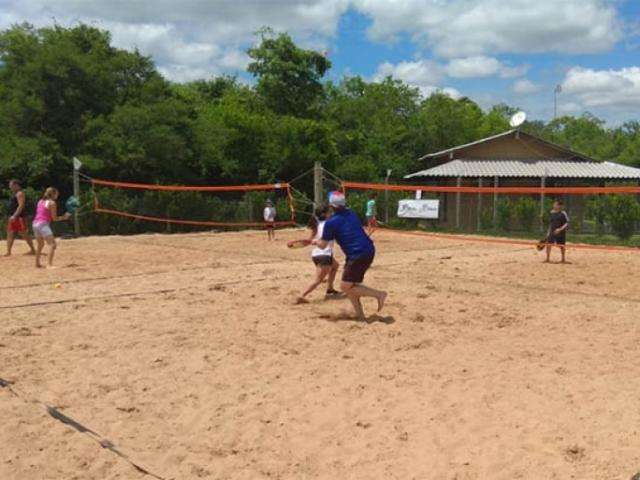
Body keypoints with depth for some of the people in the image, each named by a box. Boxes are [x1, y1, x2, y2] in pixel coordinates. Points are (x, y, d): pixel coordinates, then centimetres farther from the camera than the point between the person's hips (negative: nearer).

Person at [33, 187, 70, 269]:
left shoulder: (40, 201, 17)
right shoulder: (52, 203, -5)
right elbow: (54, 218, -5)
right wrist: (64, 217, 9)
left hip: (35, 223, 9)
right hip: (43, 224, -9)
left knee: (40, 245, 24)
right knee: (52, 244, -11)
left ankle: (37, 263, 31)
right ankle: (49, 264, -21)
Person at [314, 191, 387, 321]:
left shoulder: (330, 223, -8)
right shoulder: (351, 213, 12)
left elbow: (323, 245, 0)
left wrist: (315, 241, 23)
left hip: (357, 255, -8)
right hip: (369, 250, 8)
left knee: (345, 287, 2)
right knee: (350, 285, 18)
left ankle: (378, 294, -2)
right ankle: (360, 314, 18)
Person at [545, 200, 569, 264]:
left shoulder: (563, 213, -10)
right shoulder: (552, 213, 7)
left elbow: (567, 223, -11)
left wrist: (560, 229, -24)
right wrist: (548, 232, 15)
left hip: (561, 232, -4)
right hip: (552, 232, 4)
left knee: (561, 246, 7)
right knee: (548, 244, -5)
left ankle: (563, 259, 24)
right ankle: (547, 259, 6)